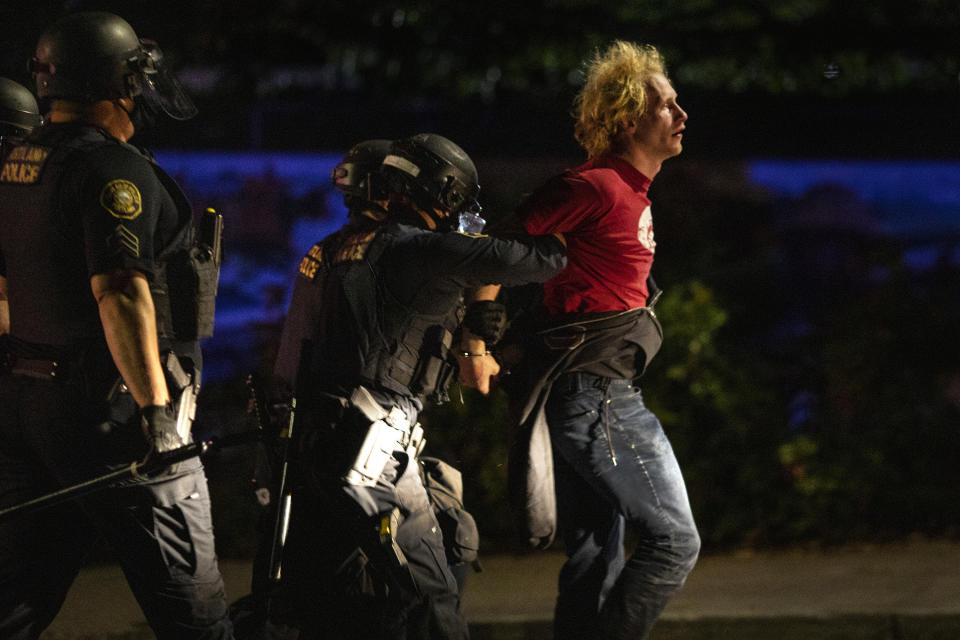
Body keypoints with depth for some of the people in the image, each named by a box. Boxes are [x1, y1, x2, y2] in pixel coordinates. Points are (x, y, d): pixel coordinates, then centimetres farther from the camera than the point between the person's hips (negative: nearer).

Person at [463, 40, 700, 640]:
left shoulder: (632, 191, 16)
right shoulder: (598, 187, -14)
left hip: (591, 396, 10)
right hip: (598, 393, -10)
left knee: (595, 560, 11)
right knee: (675, 541, -10)